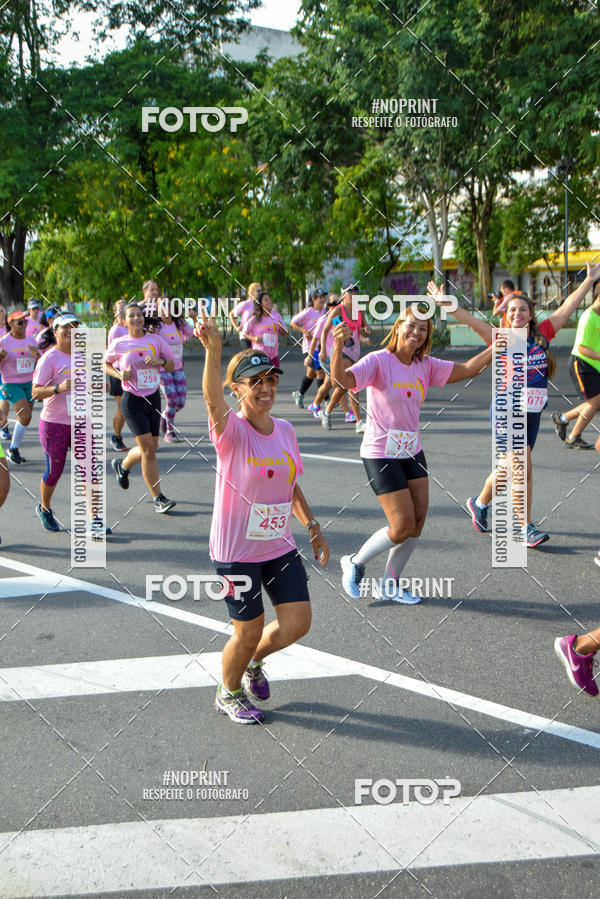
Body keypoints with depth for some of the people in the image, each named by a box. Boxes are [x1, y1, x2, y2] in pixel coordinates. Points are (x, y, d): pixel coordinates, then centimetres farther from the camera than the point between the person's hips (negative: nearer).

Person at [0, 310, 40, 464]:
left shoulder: (31, 341, 6)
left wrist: (36, 354, -12)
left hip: (29, 383, 5)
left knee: (24, 418, 6)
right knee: (25, 417, -18)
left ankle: (14, 451, 23)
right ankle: (13, 450, -1)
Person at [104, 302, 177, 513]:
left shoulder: (155, 340, 2)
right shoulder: (119, 344, -3)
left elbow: (171, 365, 7)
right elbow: (105, 364, 12)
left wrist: (159, 361, -15)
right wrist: (119, 374, -8)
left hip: (153, 398, 4)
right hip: (132, 401, -4)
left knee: (150, 447, 12)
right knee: (148, 449, -11)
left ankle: (122, 466, 44)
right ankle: (158, 499, -3)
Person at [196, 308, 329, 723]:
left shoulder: (285, 430, 2)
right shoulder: (231, 431, -16)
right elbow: (213, 399, -39)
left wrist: (314, 529, 15)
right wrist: (213, 350, -56)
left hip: (280, 546, 6)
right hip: (236, 551, -5)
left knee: (297, 623, 3)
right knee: (249, 631, 5)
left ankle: (254, 662, 35)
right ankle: (229, 693, 34)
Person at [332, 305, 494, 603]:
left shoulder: (425, 366, 4)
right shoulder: (378, 361, -15)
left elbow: (467, 369, 5)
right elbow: (342, 380, -30)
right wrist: (338, 349, -47)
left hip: (412, 452, 7)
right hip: (380, 454, -7)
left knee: (418, 522, 6)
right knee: (403, 527, -8)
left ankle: (389, 585, 24)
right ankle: (354, 562, 18)